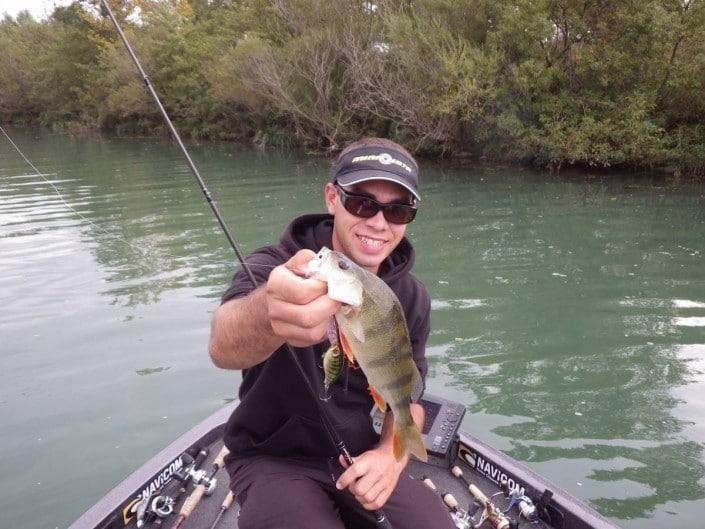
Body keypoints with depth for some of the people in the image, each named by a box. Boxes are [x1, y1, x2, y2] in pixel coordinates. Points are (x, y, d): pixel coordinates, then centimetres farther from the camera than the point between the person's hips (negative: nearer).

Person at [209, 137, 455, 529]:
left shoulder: (411, 298, -4)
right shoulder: (274, 267, -19)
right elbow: (223, 346, -40)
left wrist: (391, 455, -16)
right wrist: (267, 314, -64)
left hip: (358, 458, 4)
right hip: (272, 461, -4)